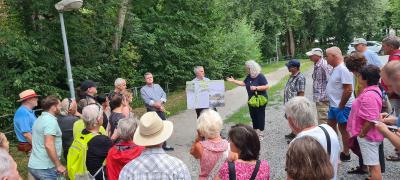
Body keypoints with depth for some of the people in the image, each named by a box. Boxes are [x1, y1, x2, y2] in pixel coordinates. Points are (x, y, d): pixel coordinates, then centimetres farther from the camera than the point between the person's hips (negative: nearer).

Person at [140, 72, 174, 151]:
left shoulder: (157, 86, 13)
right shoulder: (143, 89, -2)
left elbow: (164, 94, 2)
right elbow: (146, 100, -15)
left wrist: (160, 102, -16)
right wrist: (156, 104, -21)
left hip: (161, 110, 5)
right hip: (152, 111, -5)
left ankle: (164, 145, 23)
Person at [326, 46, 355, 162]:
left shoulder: (343, 69, -22)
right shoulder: (335, 68, 8)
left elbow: (348, 90, -26)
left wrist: (341, 106, -19)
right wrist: (334, 104, 12)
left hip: (342, 106, -10)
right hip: (334, 105, 10)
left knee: (343, 129, 2)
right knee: (331, 125, 19)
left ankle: (346, 154, 17)